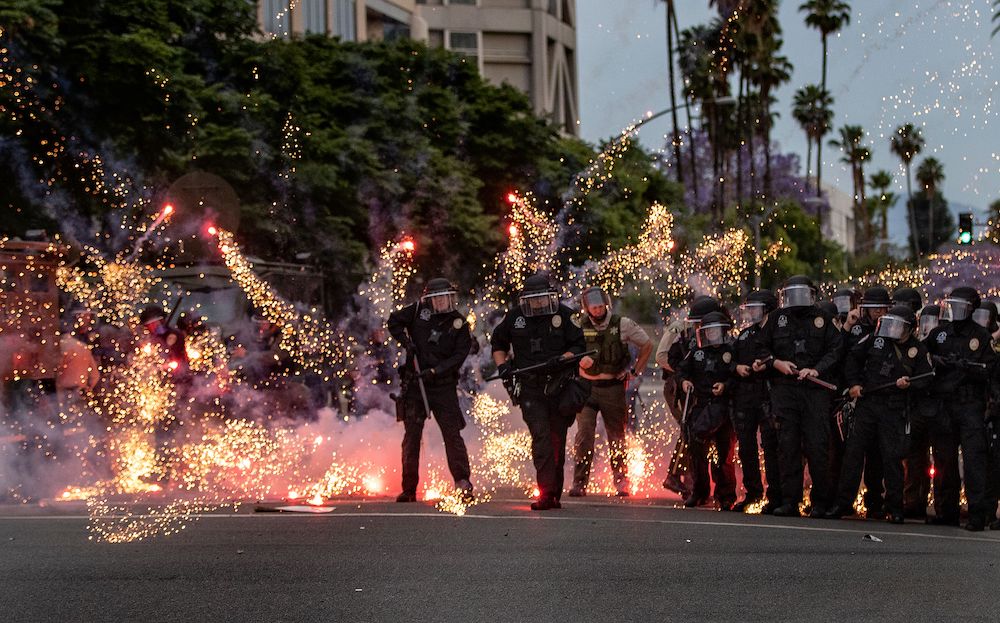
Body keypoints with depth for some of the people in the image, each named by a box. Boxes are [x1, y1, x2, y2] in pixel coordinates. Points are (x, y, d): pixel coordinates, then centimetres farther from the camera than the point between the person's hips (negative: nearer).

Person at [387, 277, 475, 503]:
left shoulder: (459, 325, -2)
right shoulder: (419, 310, 3)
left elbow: (458, 357, -9)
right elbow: (394, 321, 14)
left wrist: (434, 371, -20)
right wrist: (406, 342, -3)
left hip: (443, 385, -2)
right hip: (414, 384, 2)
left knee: (452, 433, -9)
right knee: (411, 436, 5)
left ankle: (463, 483, -8)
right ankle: (409, 489, 12)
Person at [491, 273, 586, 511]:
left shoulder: (565, 315, 0)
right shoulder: (514, 317, 7)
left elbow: (578, 347, 0)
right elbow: (498, 342, 21)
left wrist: (560, 360, -18)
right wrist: (502, 366, 5)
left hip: (559, 386, 0)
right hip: (530, 388, 0)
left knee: (557, 440, 7)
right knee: (541, 436, -15)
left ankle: (555, 493, 17)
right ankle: (546, 493, -20)